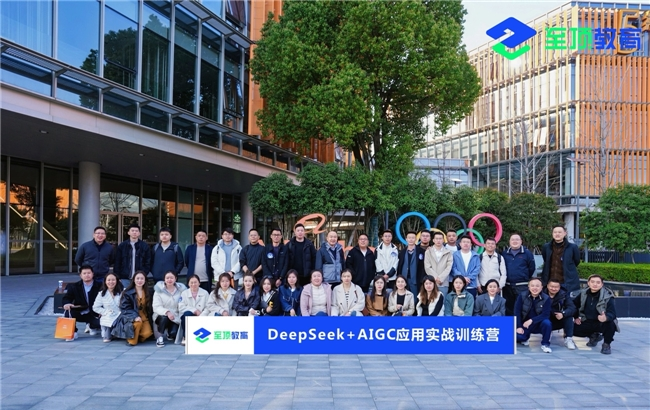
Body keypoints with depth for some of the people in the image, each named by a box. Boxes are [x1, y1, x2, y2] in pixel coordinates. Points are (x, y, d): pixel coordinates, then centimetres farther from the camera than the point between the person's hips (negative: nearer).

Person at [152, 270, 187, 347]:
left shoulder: (181, 289, 2)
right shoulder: (159, 290, -3)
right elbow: (156, 307, -12)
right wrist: (167, 312, -30)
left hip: (175, 318, 1)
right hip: (161, 316, -1)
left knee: (173, 334, -23)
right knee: (164, 317, -35)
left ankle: (170, 334, 17)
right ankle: (160, 338, -12)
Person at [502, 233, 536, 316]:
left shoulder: (527, 253, -2)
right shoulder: (504, 253, 6)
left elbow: (532, 267, 2)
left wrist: (525, 278, 7)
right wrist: (505, 277, 9)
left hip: (522, 286, -3)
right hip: (507, 285, 3)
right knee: (508, 307, 11)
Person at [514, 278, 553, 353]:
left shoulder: (546, 298, -12)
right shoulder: (522, 296, -9)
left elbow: (545, 315, -18)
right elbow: (517, 312, -9)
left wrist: (532, 320, -31)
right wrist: (519, 327, -17)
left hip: (539, 324, 0)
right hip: (524, 324, 1)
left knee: (547, 323, -33)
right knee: (517, 336, -26)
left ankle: (545, 344, -8)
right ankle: (526, 337, 14)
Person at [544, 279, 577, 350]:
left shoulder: (564, 295, -7)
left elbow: (572, 308, -21)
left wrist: (563, 314, -40)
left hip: (559, 321, 3)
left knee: (569, 315, -24)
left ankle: (568, 339, -19)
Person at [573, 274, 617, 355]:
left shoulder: (607, 296, -17)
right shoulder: (583, 293, -4)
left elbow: (612, 313, -29)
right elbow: (574, 305, 16)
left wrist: (606, 317, -51)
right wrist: (576, 317, 6)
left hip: (601, 323, -5)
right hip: (587, 322, 5)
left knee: (610, 324, -37)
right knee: (572, 328, -13)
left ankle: (606, 344, -7)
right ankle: (594, 336, 16)